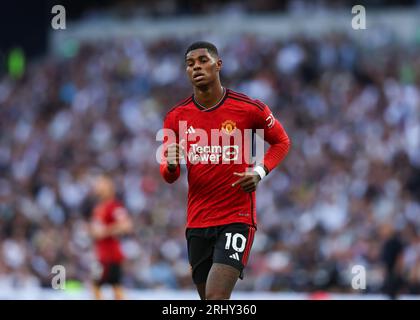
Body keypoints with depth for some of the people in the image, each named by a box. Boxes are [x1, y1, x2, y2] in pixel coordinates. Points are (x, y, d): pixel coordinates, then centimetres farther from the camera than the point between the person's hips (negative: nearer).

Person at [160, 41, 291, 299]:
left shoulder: (249, 109, -6)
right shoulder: (176, 117, 3)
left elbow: (282, 142, 10)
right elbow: (169, 176, 10)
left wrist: (259, 172, -8)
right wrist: (171, 165, -16)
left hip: (237, 218, -5)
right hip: (197, 221, 5)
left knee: (216, 298, -19)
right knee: (209, 301, 11)